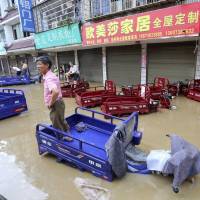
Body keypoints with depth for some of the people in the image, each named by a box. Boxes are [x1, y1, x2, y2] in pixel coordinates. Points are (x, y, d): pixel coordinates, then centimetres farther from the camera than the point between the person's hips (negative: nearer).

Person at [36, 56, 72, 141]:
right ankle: (67, 136, 45)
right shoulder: (48, 76, 8)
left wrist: (51, 103, -26)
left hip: (56, 105, -10)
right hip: (57, 104, 10)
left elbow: (55, 91, -42)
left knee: (57, 127, 7)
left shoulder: (49, 78, -24)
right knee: (61, 122, 27)